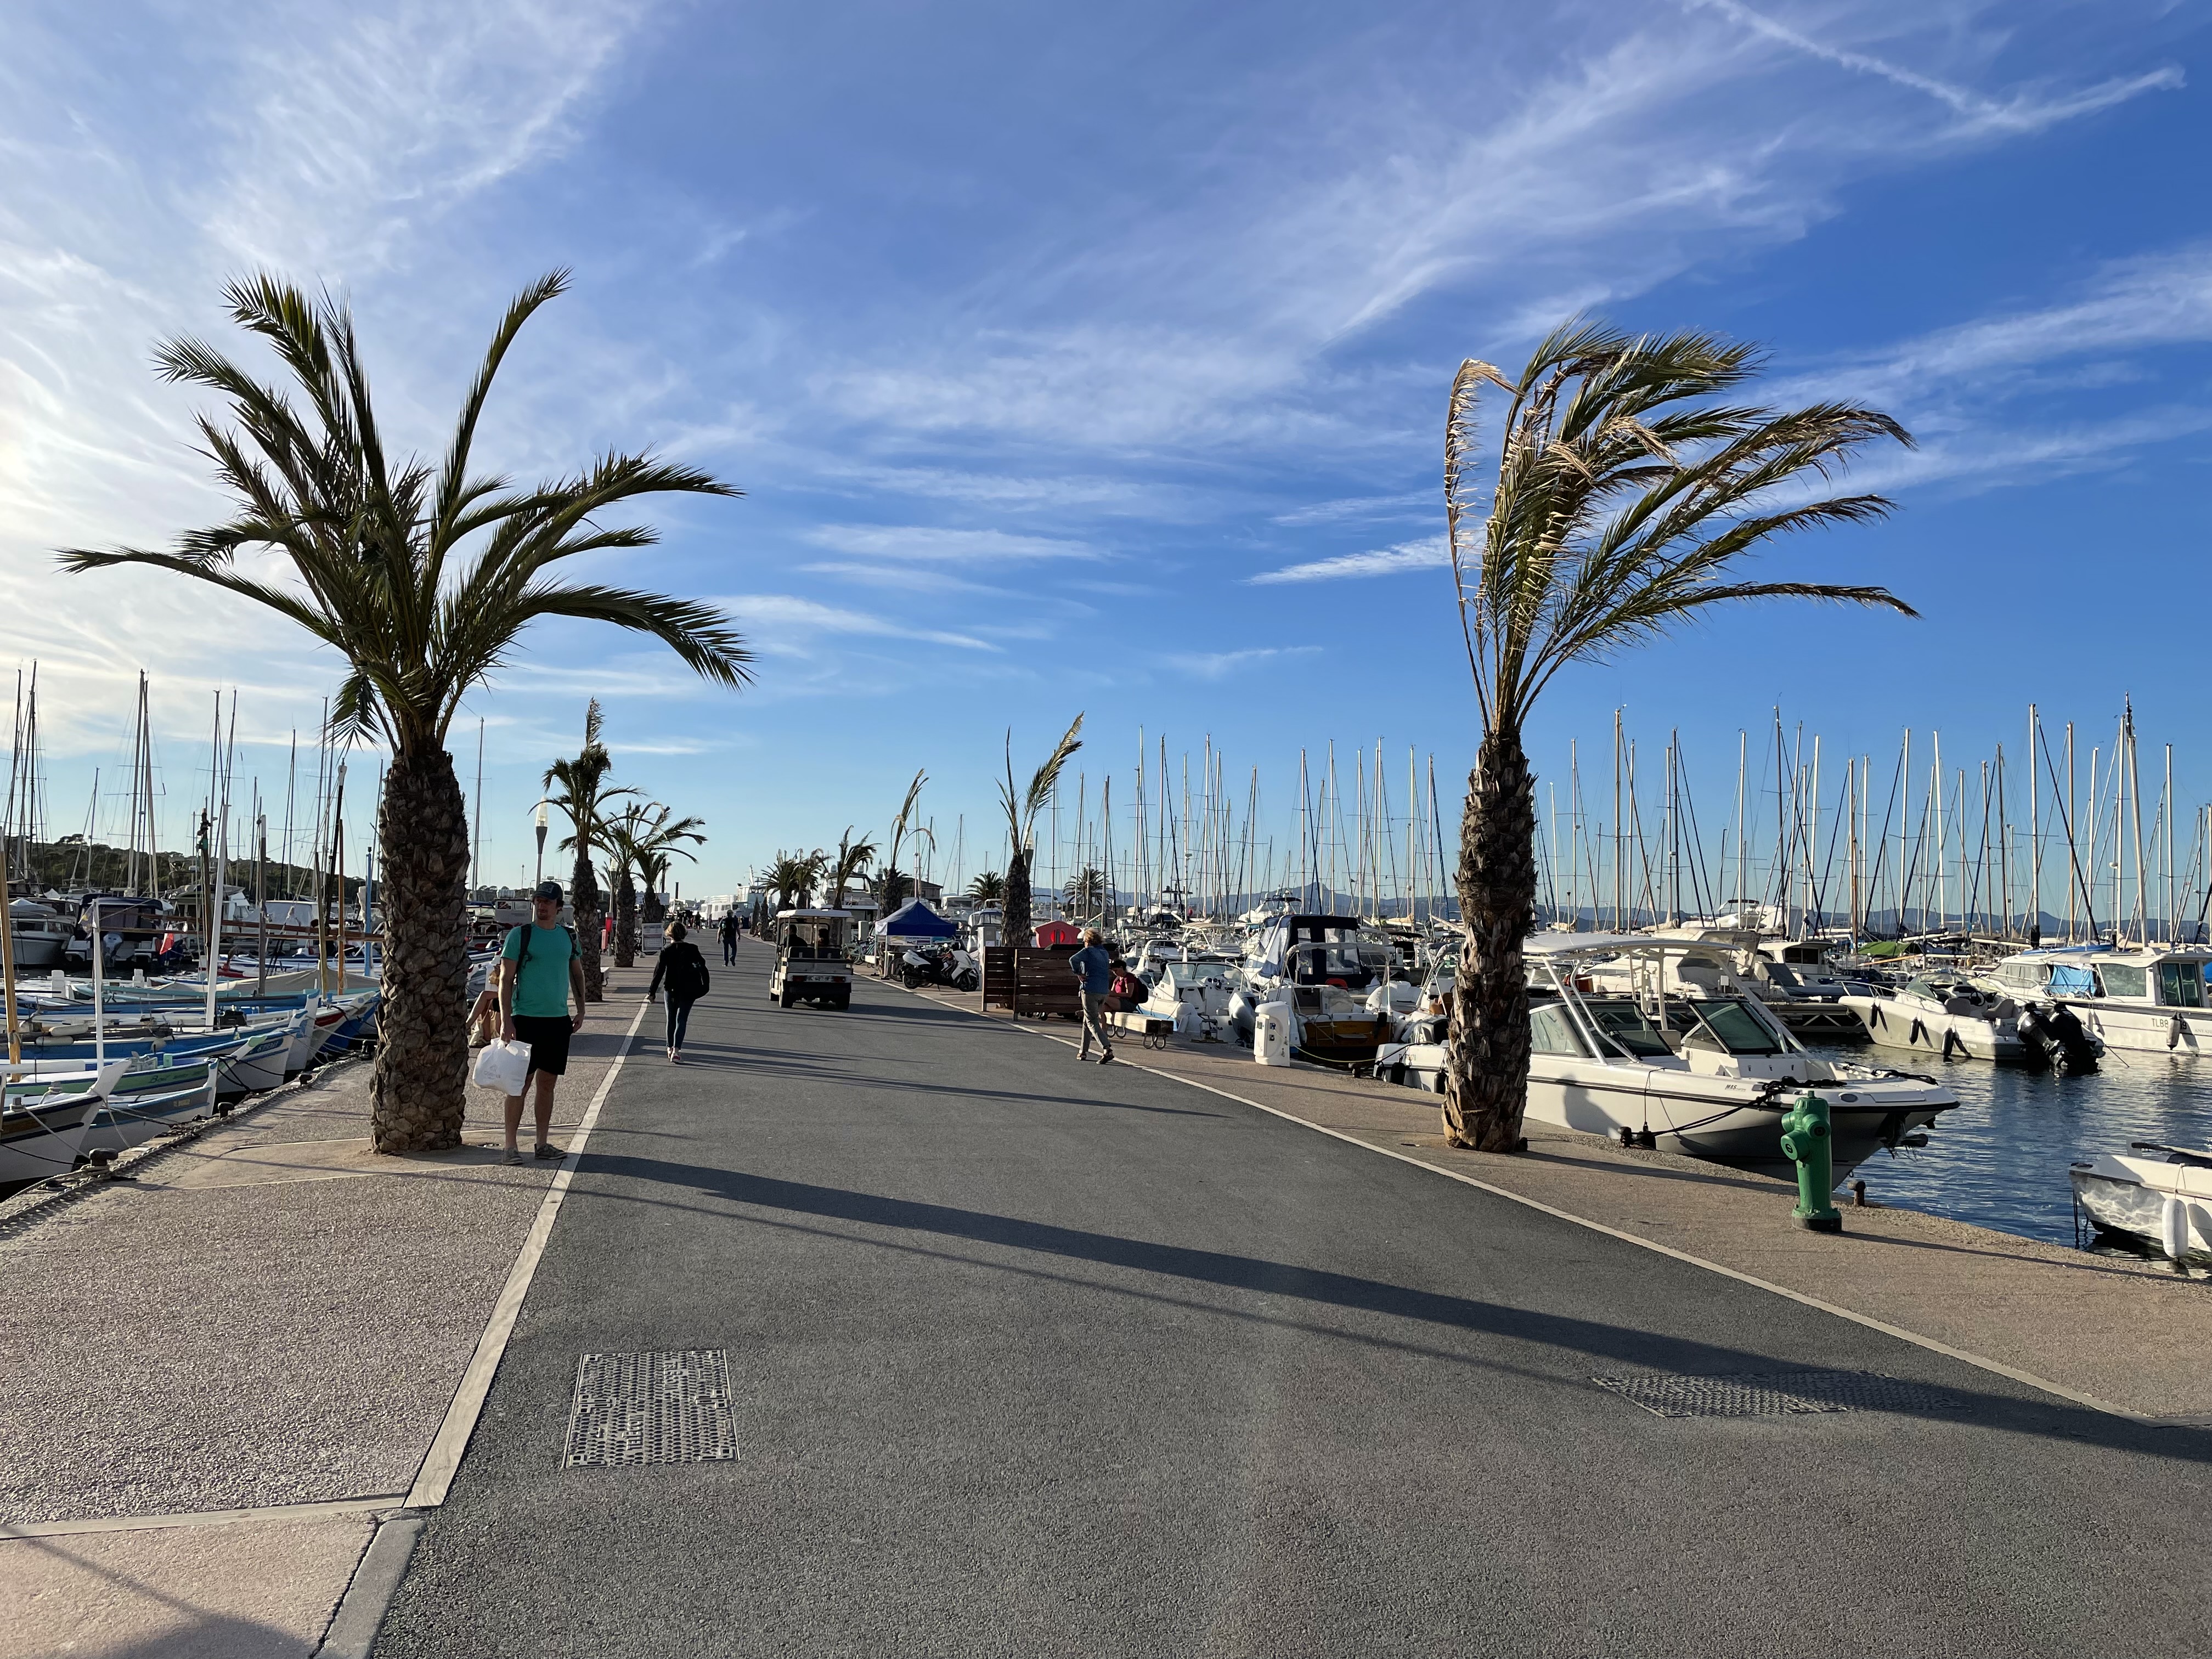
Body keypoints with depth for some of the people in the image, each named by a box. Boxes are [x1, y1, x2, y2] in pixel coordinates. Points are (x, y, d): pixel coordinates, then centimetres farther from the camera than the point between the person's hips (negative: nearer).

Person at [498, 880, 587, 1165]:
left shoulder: (568, 936, 10)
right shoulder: (520, 934, -4)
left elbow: (576, 973, 21)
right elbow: (506, 979, -6)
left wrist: (580, 1010, 14)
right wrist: (506, 1020, -13)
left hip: (559, 1020, 5)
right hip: (526, 1019, -4)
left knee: (547, 1083, 10)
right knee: (520, 1083, -3)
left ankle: (543, 1143, 17)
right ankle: (511, 1145, 4)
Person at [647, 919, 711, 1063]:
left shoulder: (666, 950, -5)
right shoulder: (692, 949, -3)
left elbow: (659, 972, -6)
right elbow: (703, 968, -1)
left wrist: (652, 992, -2)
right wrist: (705, 986, 8)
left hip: (671, 990, 0)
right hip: (688, 991, 0)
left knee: (671, 1020, 17)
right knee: (681, 1020, 0)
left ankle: (670, 1048, 26)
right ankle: (676, 1050, -16)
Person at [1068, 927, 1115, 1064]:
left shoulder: (1088, 951, -6)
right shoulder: (1105, 953, 15)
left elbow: (1073, 959, -22)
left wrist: (1078, 974, -13)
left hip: (1090, 990, -7)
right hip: (1104, 991, 7)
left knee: (1092, 1022, -6)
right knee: (1088, 1020, 18)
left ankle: (1107, 1049, -23)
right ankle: (1083, 1052, 22)